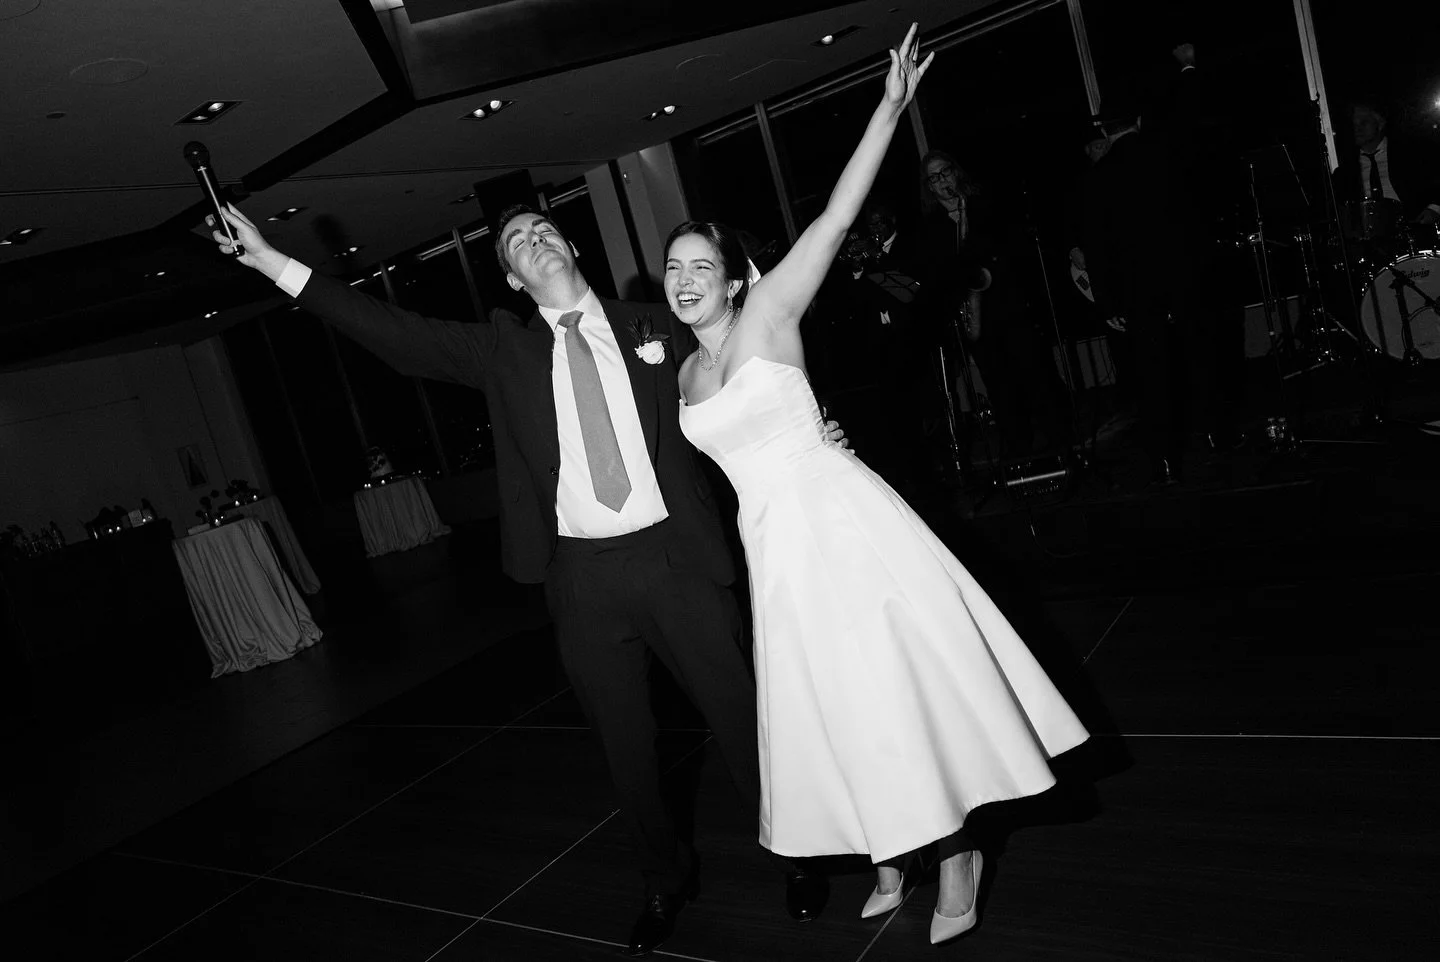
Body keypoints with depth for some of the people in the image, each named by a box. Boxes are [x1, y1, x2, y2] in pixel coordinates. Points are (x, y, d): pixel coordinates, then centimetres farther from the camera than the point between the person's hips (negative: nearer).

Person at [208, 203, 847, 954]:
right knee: (625, 746, 14)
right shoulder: (503, 348, 6)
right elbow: (399, 334, -2)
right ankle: (667, 880, 39)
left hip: (673, 556, -1)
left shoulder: (654, 327, 6)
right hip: (582, 575, 1)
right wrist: (273, 263, -7)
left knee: (737, 714, 9)